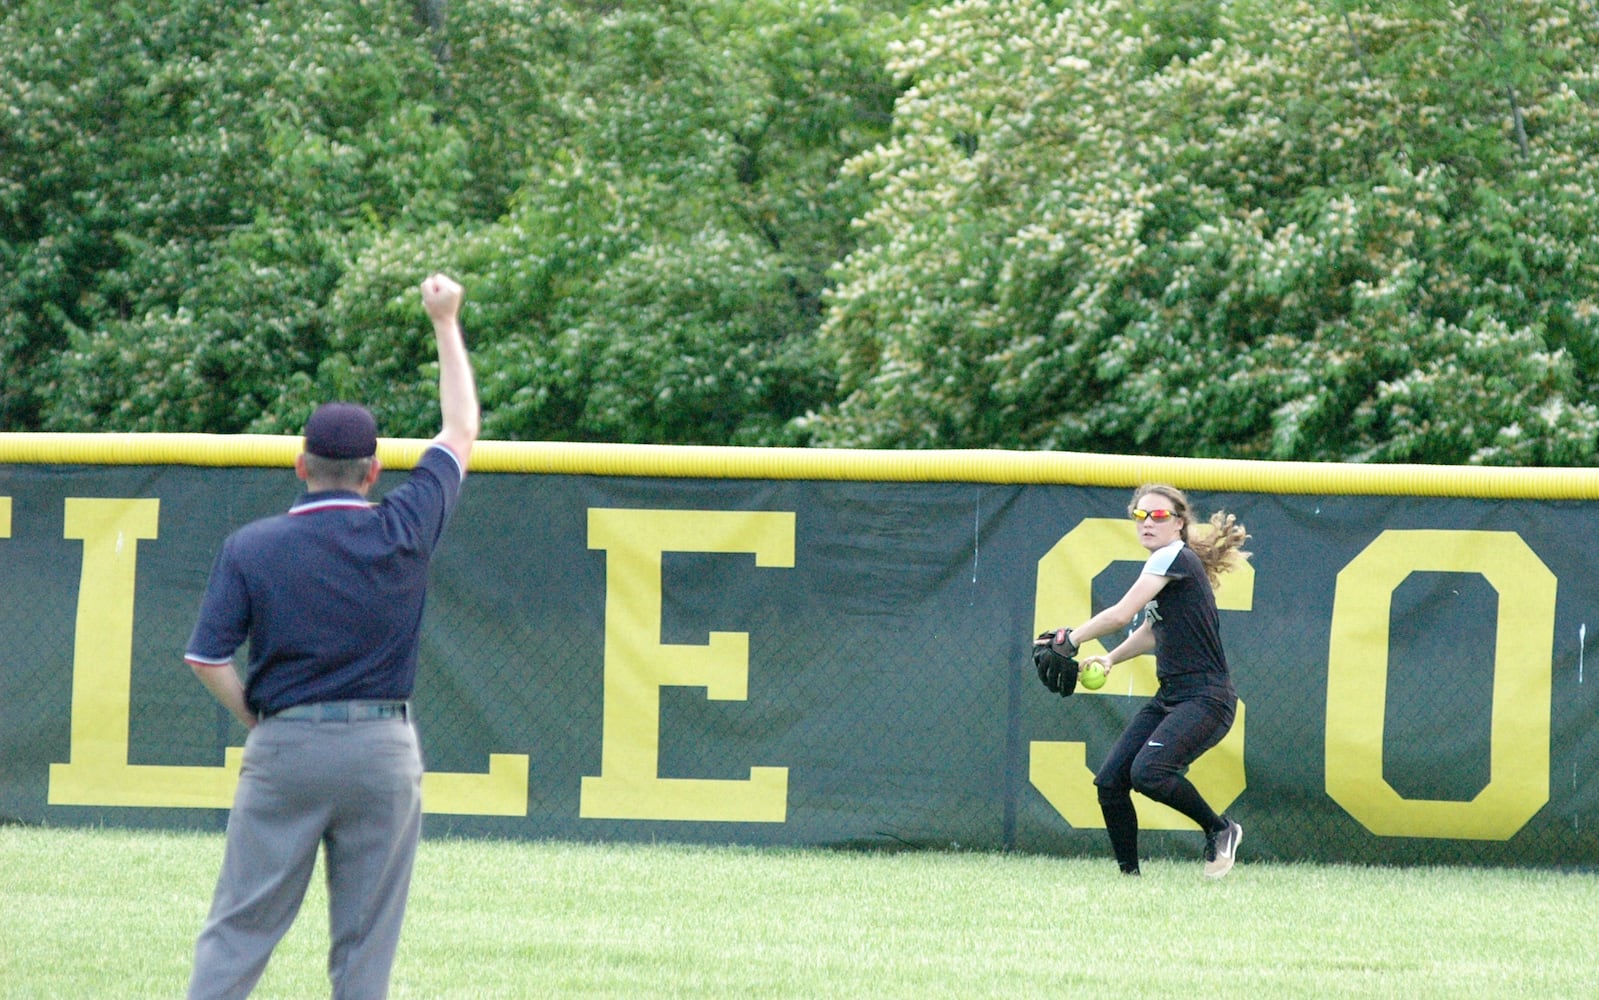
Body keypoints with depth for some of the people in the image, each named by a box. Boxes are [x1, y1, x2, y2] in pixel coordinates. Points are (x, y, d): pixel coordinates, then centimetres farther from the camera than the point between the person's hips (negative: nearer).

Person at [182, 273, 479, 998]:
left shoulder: (251, 547, -2)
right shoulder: (403, 531, -1)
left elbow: (207, 659, -5)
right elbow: (462, 430, 12)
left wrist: (258, 722, 11)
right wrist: (445, 324, 20)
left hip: (282, 748, 0)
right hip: (383, 751, 0)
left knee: (238, 930, 2)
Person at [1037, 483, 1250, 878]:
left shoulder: (1174, 557, -12)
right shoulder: (1165, 565, 16)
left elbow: (1121, 614, -17)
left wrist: (1070, 640, -5)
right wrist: (1109, 659, 17)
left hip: (1205, 699, -9)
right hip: (1169, 698, 9)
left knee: (1148, 772, -29)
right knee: (1110, 781, -2)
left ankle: (1220, 830, -7)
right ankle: (1129, 874, 7)